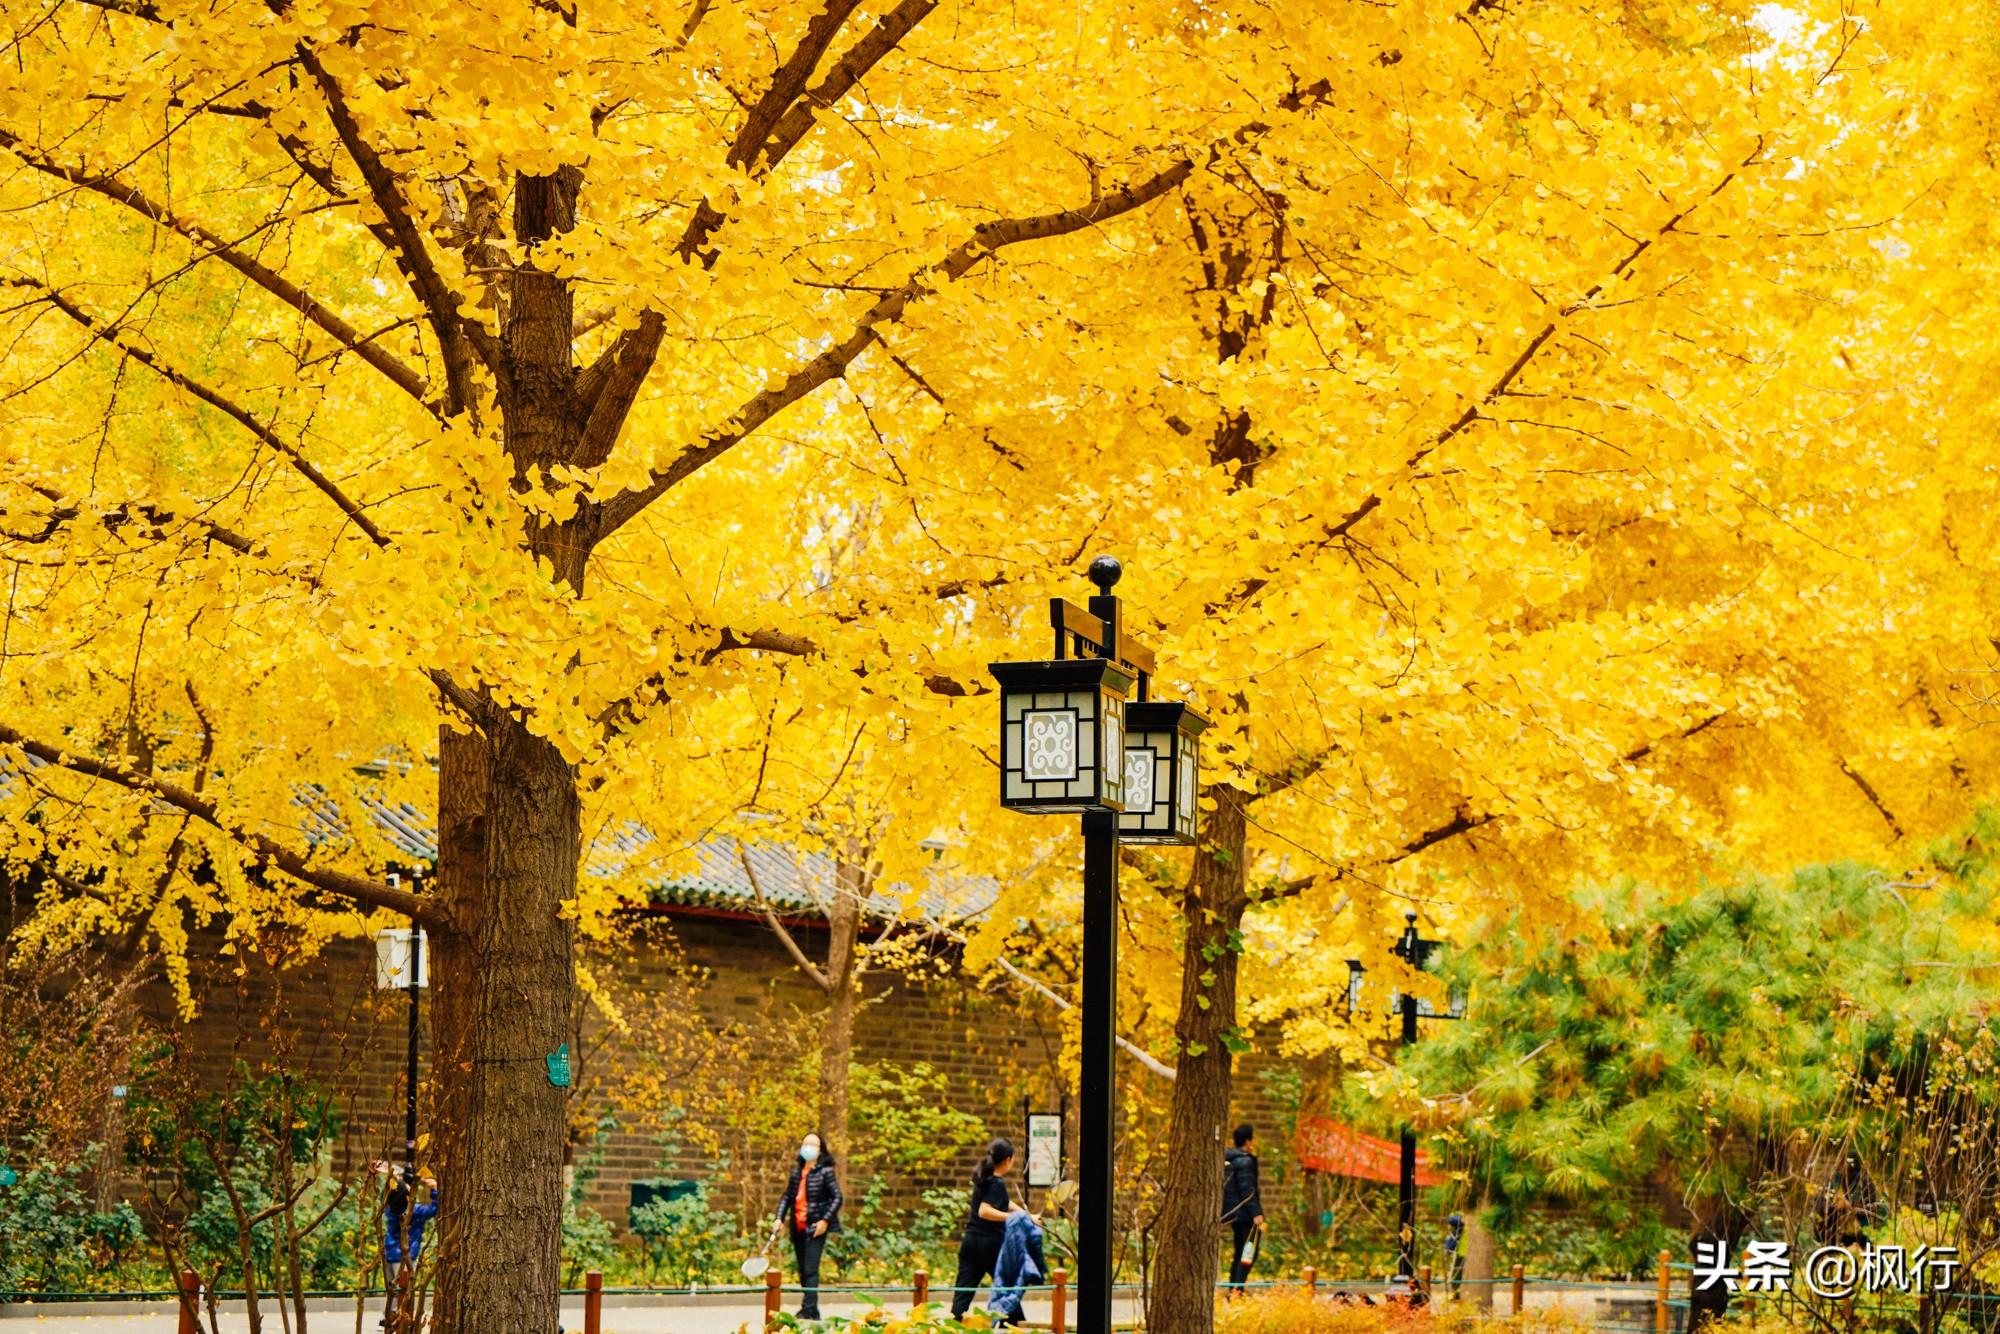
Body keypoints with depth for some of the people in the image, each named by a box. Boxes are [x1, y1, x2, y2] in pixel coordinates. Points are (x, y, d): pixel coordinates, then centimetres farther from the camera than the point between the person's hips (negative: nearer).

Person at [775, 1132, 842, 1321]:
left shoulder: (825, 1171, -4)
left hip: (815, 1227, -6)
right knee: (802, 1270, 10)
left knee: (810, 1270, -13)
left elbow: (837, 1198, -7)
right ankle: (810, 1310, 19)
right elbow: (787, 1196, 17)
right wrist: (780, 1218, 5)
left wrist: (825, 1220, -15)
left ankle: (809, 1309, -16)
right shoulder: (797, 1172, 13)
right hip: (797, 1227, 6)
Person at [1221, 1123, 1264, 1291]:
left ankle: (1233, 1289, 16)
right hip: (1245, 1213, -10)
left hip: (1233, 1213, 10)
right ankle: (1238, 1289, -18)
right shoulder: (1245, 1161, -14)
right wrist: (1256, 1213, -22)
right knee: (1249, 1251, -9)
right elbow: (1247, 1190, -20)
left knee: (1238, 1252, 15)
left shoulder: (1227, 1160, 14)